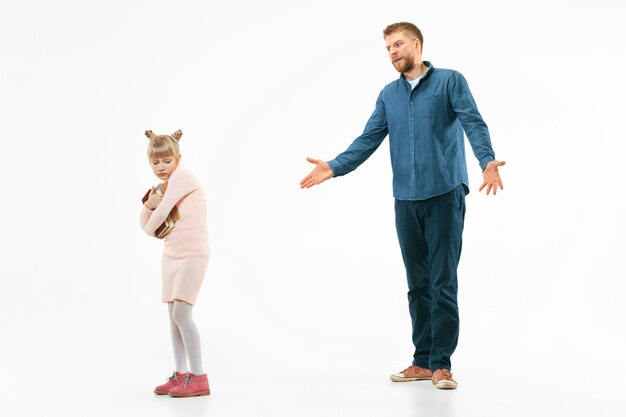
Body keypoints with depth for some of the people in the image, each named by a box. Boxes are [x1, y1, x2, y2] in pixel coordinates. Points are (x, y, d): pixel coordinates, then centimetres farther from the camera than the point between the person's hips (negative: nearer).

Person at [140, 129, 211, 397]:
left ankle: (198, 378, -12)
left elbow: (157, 220, -20)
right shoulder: (163, 185, 13)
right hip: (171, 255, 9)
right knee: (174, 315, 8)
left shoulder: (181, 176, -12)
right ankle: (181, 374, 16)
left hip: (192, 255, -9)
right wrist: (148, 205, -6)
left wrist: (151, 228, 1)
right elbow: (145, 224, 15)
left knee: (181, 312, -16)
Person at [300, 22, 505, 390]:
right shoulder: (388, 95, 15)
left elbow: (474, 125, -12)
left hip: (445, 195, -5)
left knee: (443, 283, -5)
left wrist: (488, 162, -30)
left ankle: (442, 364, 1)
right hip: (406, 201, 5)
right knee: (418, 284, 9)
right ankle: (423, 362, 16)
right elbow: (368, 141, 11)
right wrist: (334, 168, -2)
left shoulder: (450, 81, 0)